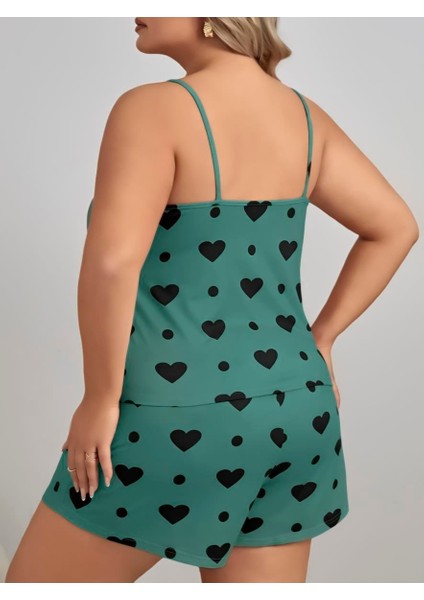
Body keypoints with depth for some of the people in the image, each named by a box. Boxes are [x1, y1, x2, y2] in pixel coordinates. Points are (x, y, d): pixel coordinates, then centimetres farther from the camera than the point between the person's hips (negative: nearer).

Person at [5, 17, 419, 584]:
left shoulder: (153, 109, -15)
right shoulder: (305, 116, 6)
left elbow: (111, 261, -28)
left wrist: (100, 399, -15)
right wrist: (319, 338, 14)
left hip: (180, 419, -6)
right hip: (293, 411, 7)